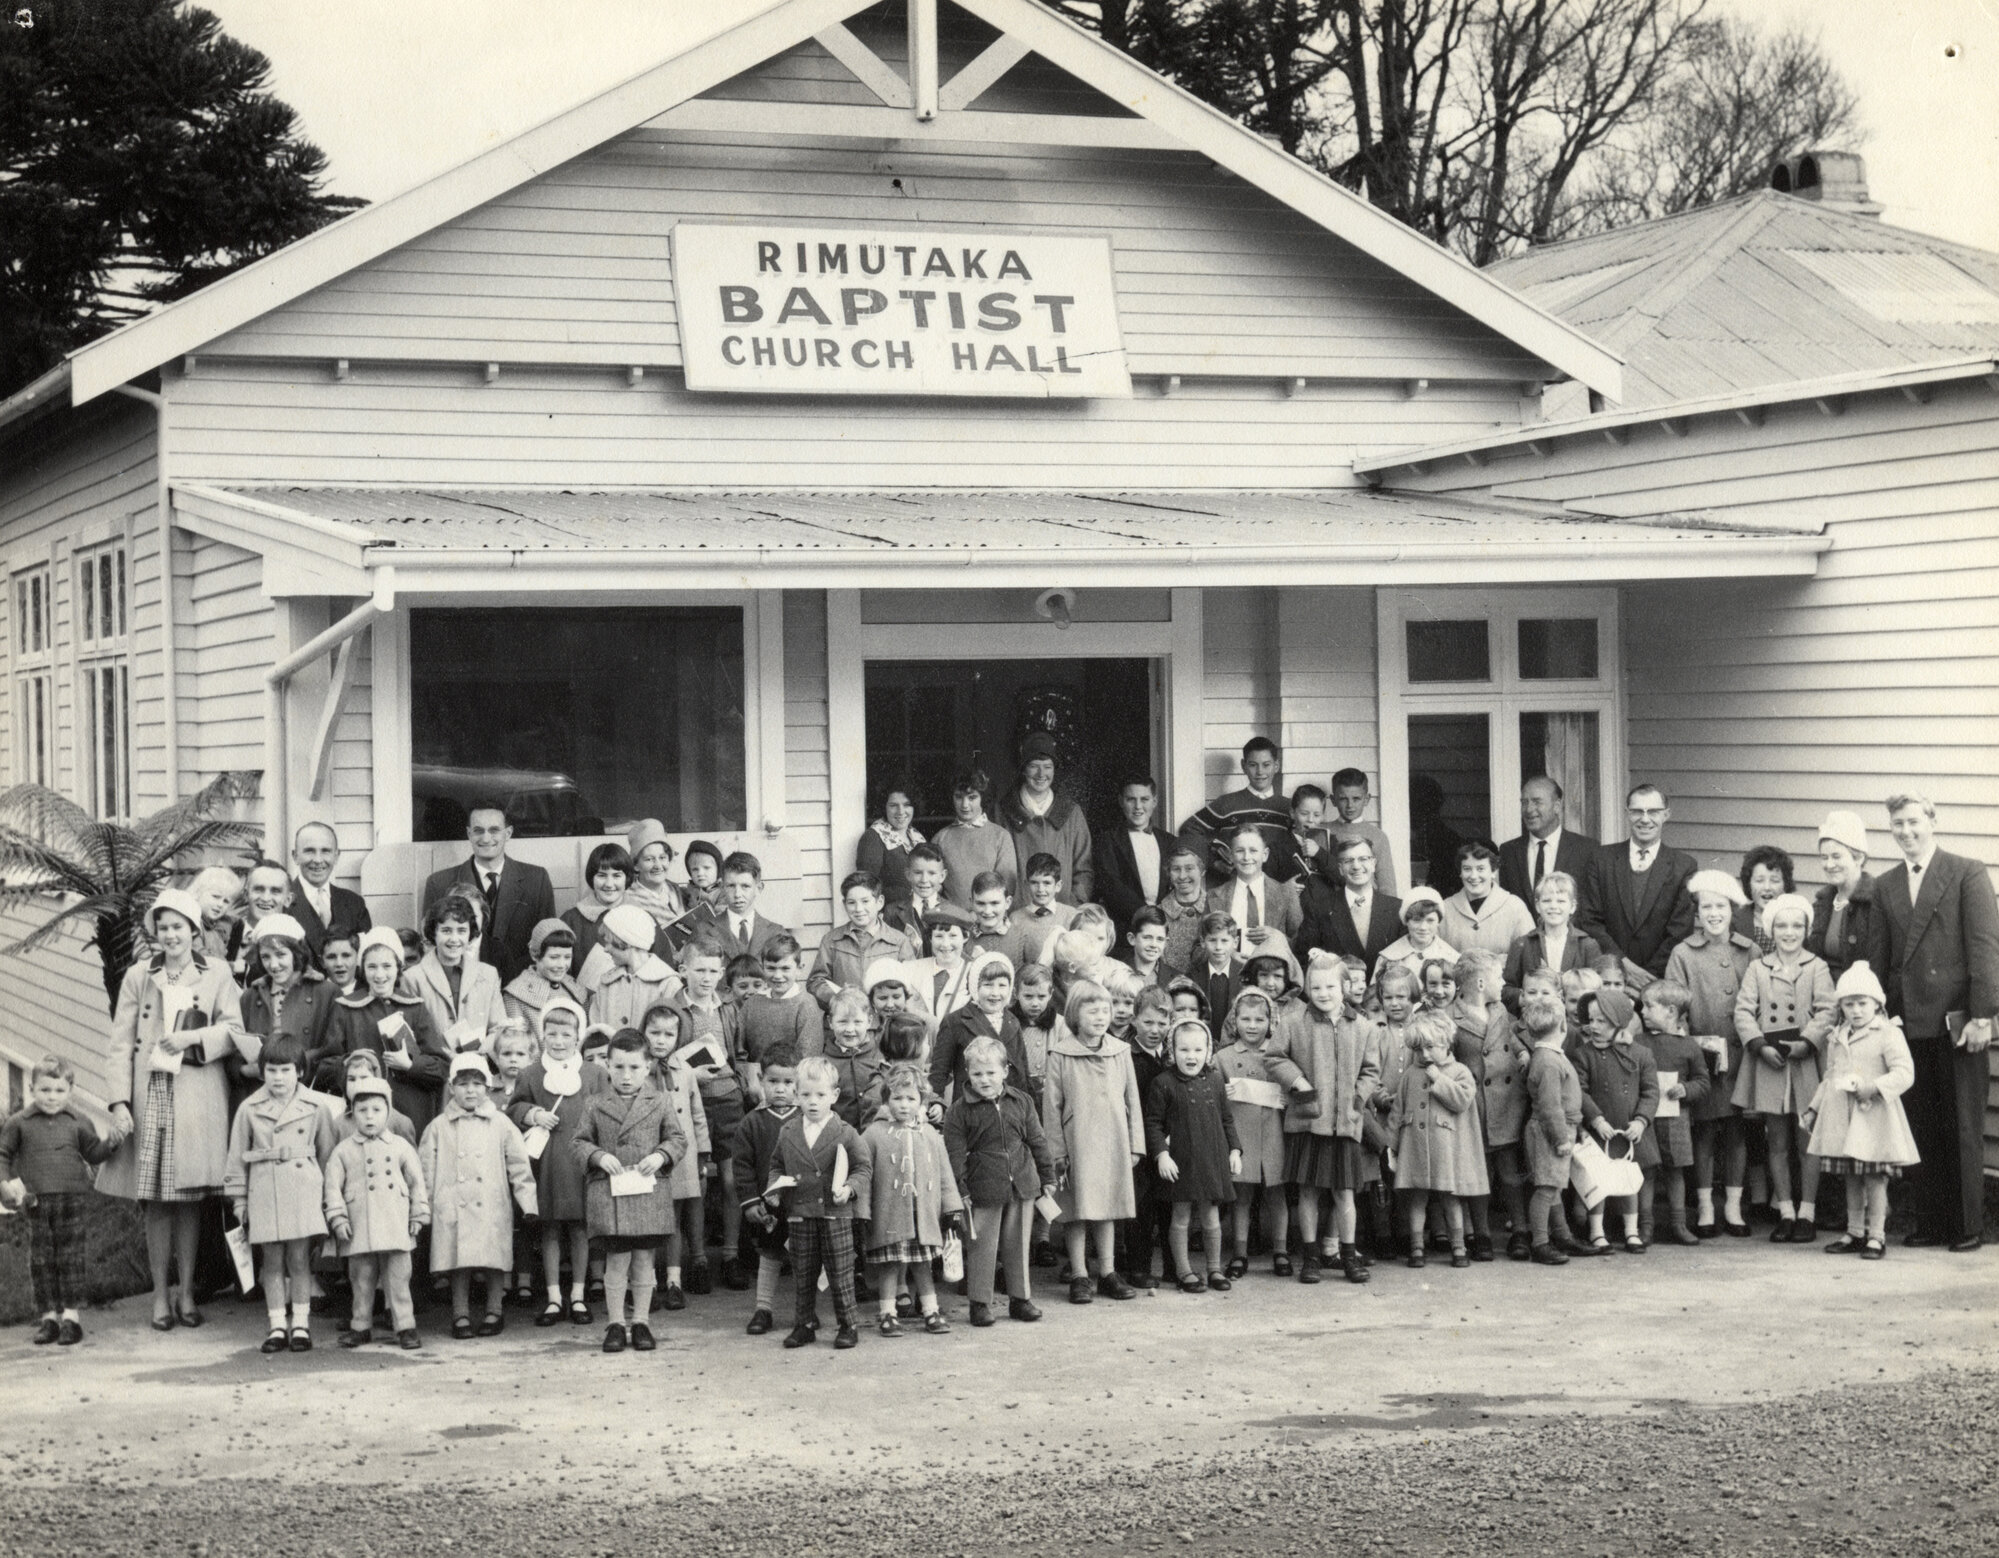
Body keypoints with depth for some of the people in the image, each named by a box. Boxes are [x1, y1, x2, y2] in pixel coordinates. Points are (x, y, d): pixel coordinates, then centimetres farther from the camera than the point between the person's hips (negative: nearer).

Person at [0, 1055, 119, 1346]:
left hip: (73, 1199, -1)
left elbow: (93, 1154, 12)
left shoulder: (78, 1124, 5)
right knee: (41, 1259, 4)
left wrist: (109, 1143, -6)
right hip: (36, 1202, 1)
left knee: (70, 1257, 0)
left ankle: (71, 1314, 4)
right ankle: (48, 1316, 11)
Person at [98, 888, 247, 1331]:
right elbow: (120, 1044, 3)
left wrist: (195, 1037, -14)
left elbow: (234, 1031, 4)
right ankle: (161, 1296, 7)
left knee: (190, 1198, 1)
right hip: (150, 1096, 0)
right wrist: (118, 1102, -6)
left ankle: (186, 1293, 10)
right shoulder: (138, 977, 8)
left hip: (198, 1099, 0)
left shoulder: (217, 976, 8)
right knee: (156, 1202, 0)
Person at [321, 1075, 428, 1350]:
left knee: (398, 1278, -1)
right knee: (361, 1279, 8)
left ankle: (405, 1326, 4)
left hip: (395, 1225, -1)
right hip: (359, 1229, 1)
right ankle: (361, 1326, 19)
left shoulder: (401, 1147, 7)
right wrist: (337, 1218, -5)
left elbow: (417, 1181, 11)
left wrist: (419, 1215, 7)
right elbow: (333, 1185, 4)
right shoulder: (343, 1151, 6)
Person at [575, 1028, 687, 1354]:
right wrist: (598, 1156, -12)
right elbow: (578, 1143, 5)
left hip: (650, 1192, 1)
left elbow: (678, 1139, 9)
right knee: (616, 1260, -1)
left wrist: (661, 1155, -10)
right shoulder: (596, 1104, 4)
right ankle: (615, 1324, 8)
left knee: (644, 1260, 7)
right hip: (608, 1193, -1)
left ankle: (641, 1321, 17)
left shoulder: (659, 1102, 5)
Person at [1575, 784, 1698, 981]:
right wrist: (1623, 963, -8)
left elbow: (1680, 932, -1)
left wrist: (1647, 975, -9)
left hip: (1660, 979, -1)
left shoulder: (1685, 866, 3)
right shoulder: (1602, 859, 8)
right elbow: (1589, 920, 3)